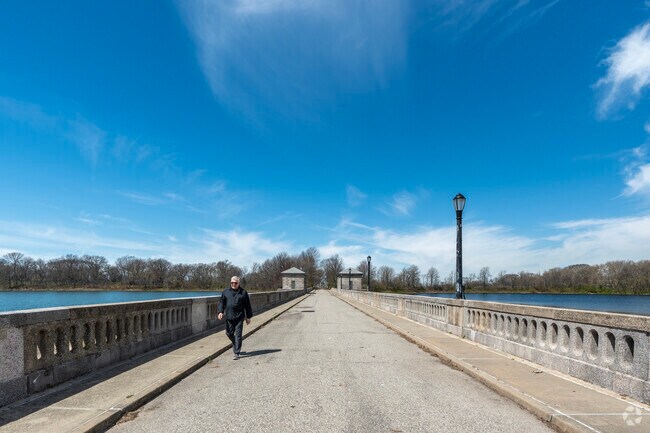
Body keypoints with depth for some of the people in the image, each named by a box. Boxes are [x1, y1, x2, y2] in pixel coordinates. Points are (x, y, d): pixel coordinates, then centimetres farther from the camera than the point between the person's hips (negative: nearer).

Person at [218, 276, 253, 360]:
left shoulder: (243, 292, 2)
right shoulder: (225, 292, 8)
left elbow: (247, 306, 5)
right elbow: (222, 302, 11)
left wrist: (248, 317, 4)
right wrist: (221, 311, -5)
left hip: (239, 317, -3)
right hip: (229, 317, 3)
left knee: (238, 335, -3)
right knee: (229, 333, 9)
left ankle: (236, 353, 4)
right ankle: (235, 344, 37)